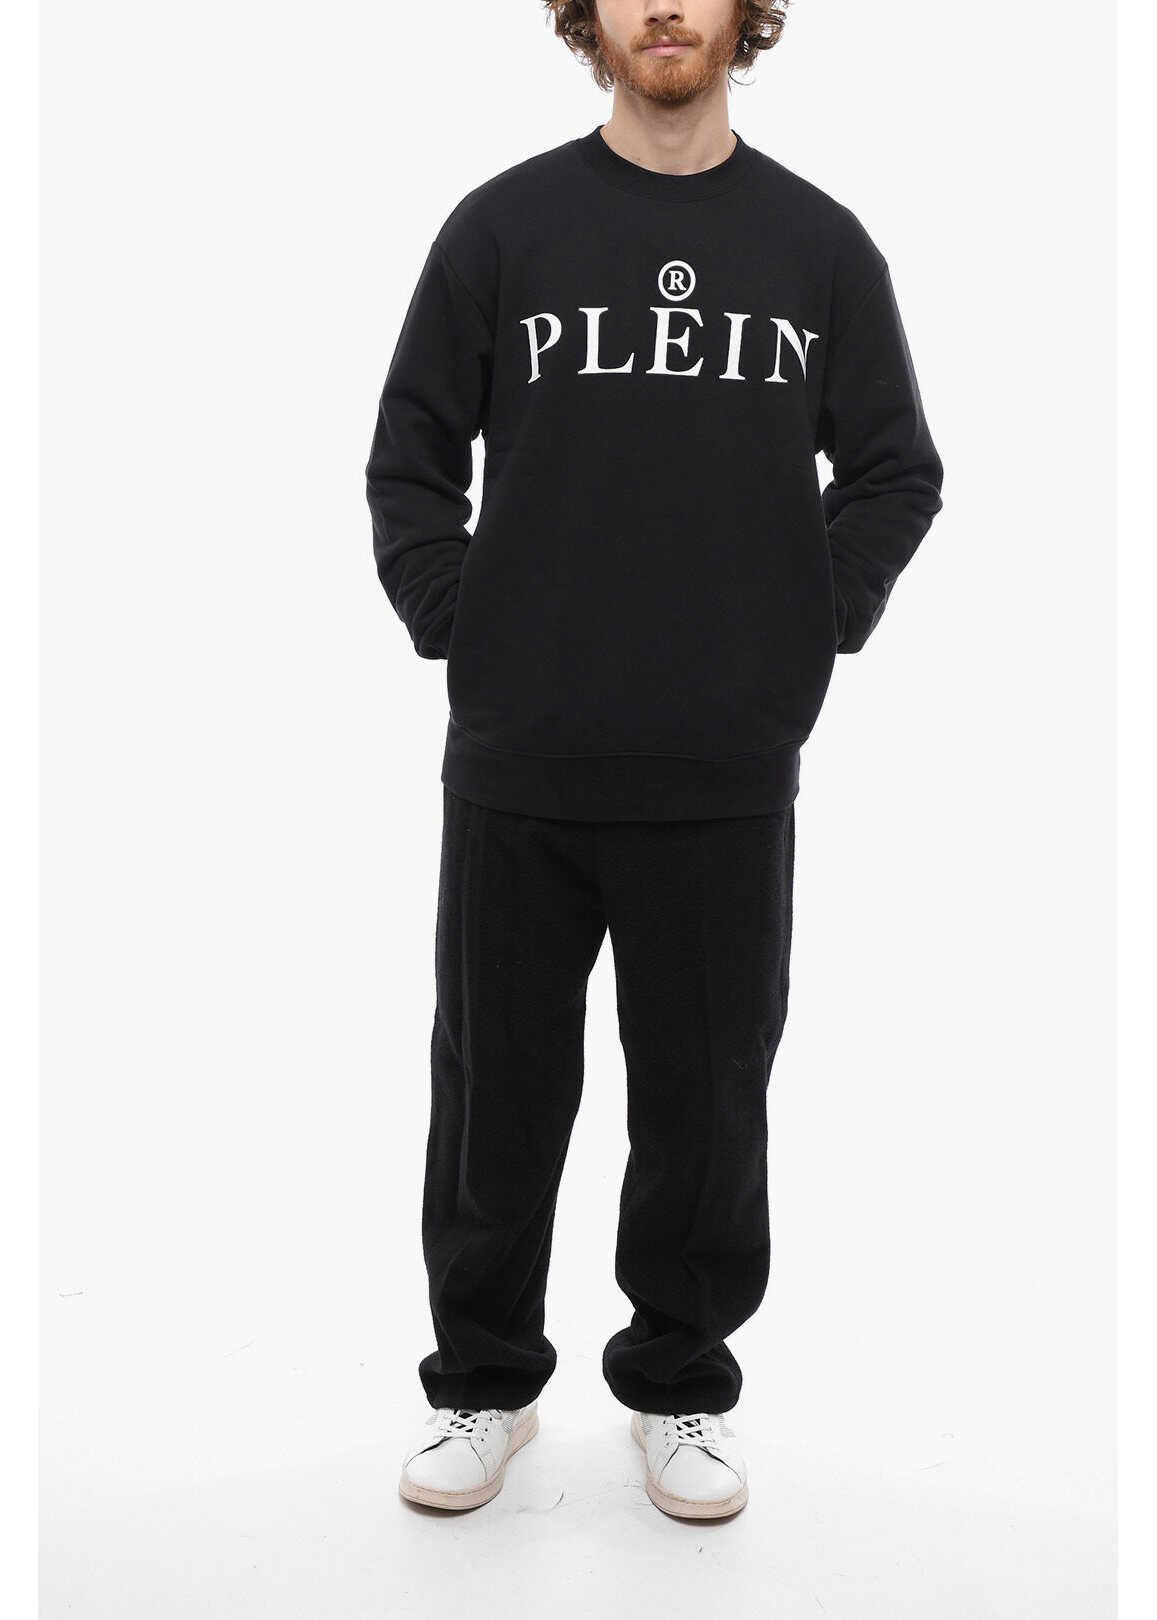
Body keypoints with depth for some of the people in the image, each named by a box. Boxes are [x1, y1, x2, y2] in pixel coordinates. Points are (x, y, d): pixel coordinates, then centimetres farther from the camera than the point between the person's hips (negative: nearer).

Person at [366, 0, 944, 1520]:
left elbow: (896, 472, 10)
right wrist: (458, 625, -3)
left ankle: (682, 1386, 30)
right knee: (497, 1093, 10)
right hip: (516, 766, 0)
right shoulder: (503, 225, 3)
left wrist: (814, 634, 1)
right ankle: (483, 1379, 30)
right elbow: (410, 456, 6)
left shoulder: (820, 242, 6)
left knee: (708, 1104, 10)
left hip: (729, 776, 1)